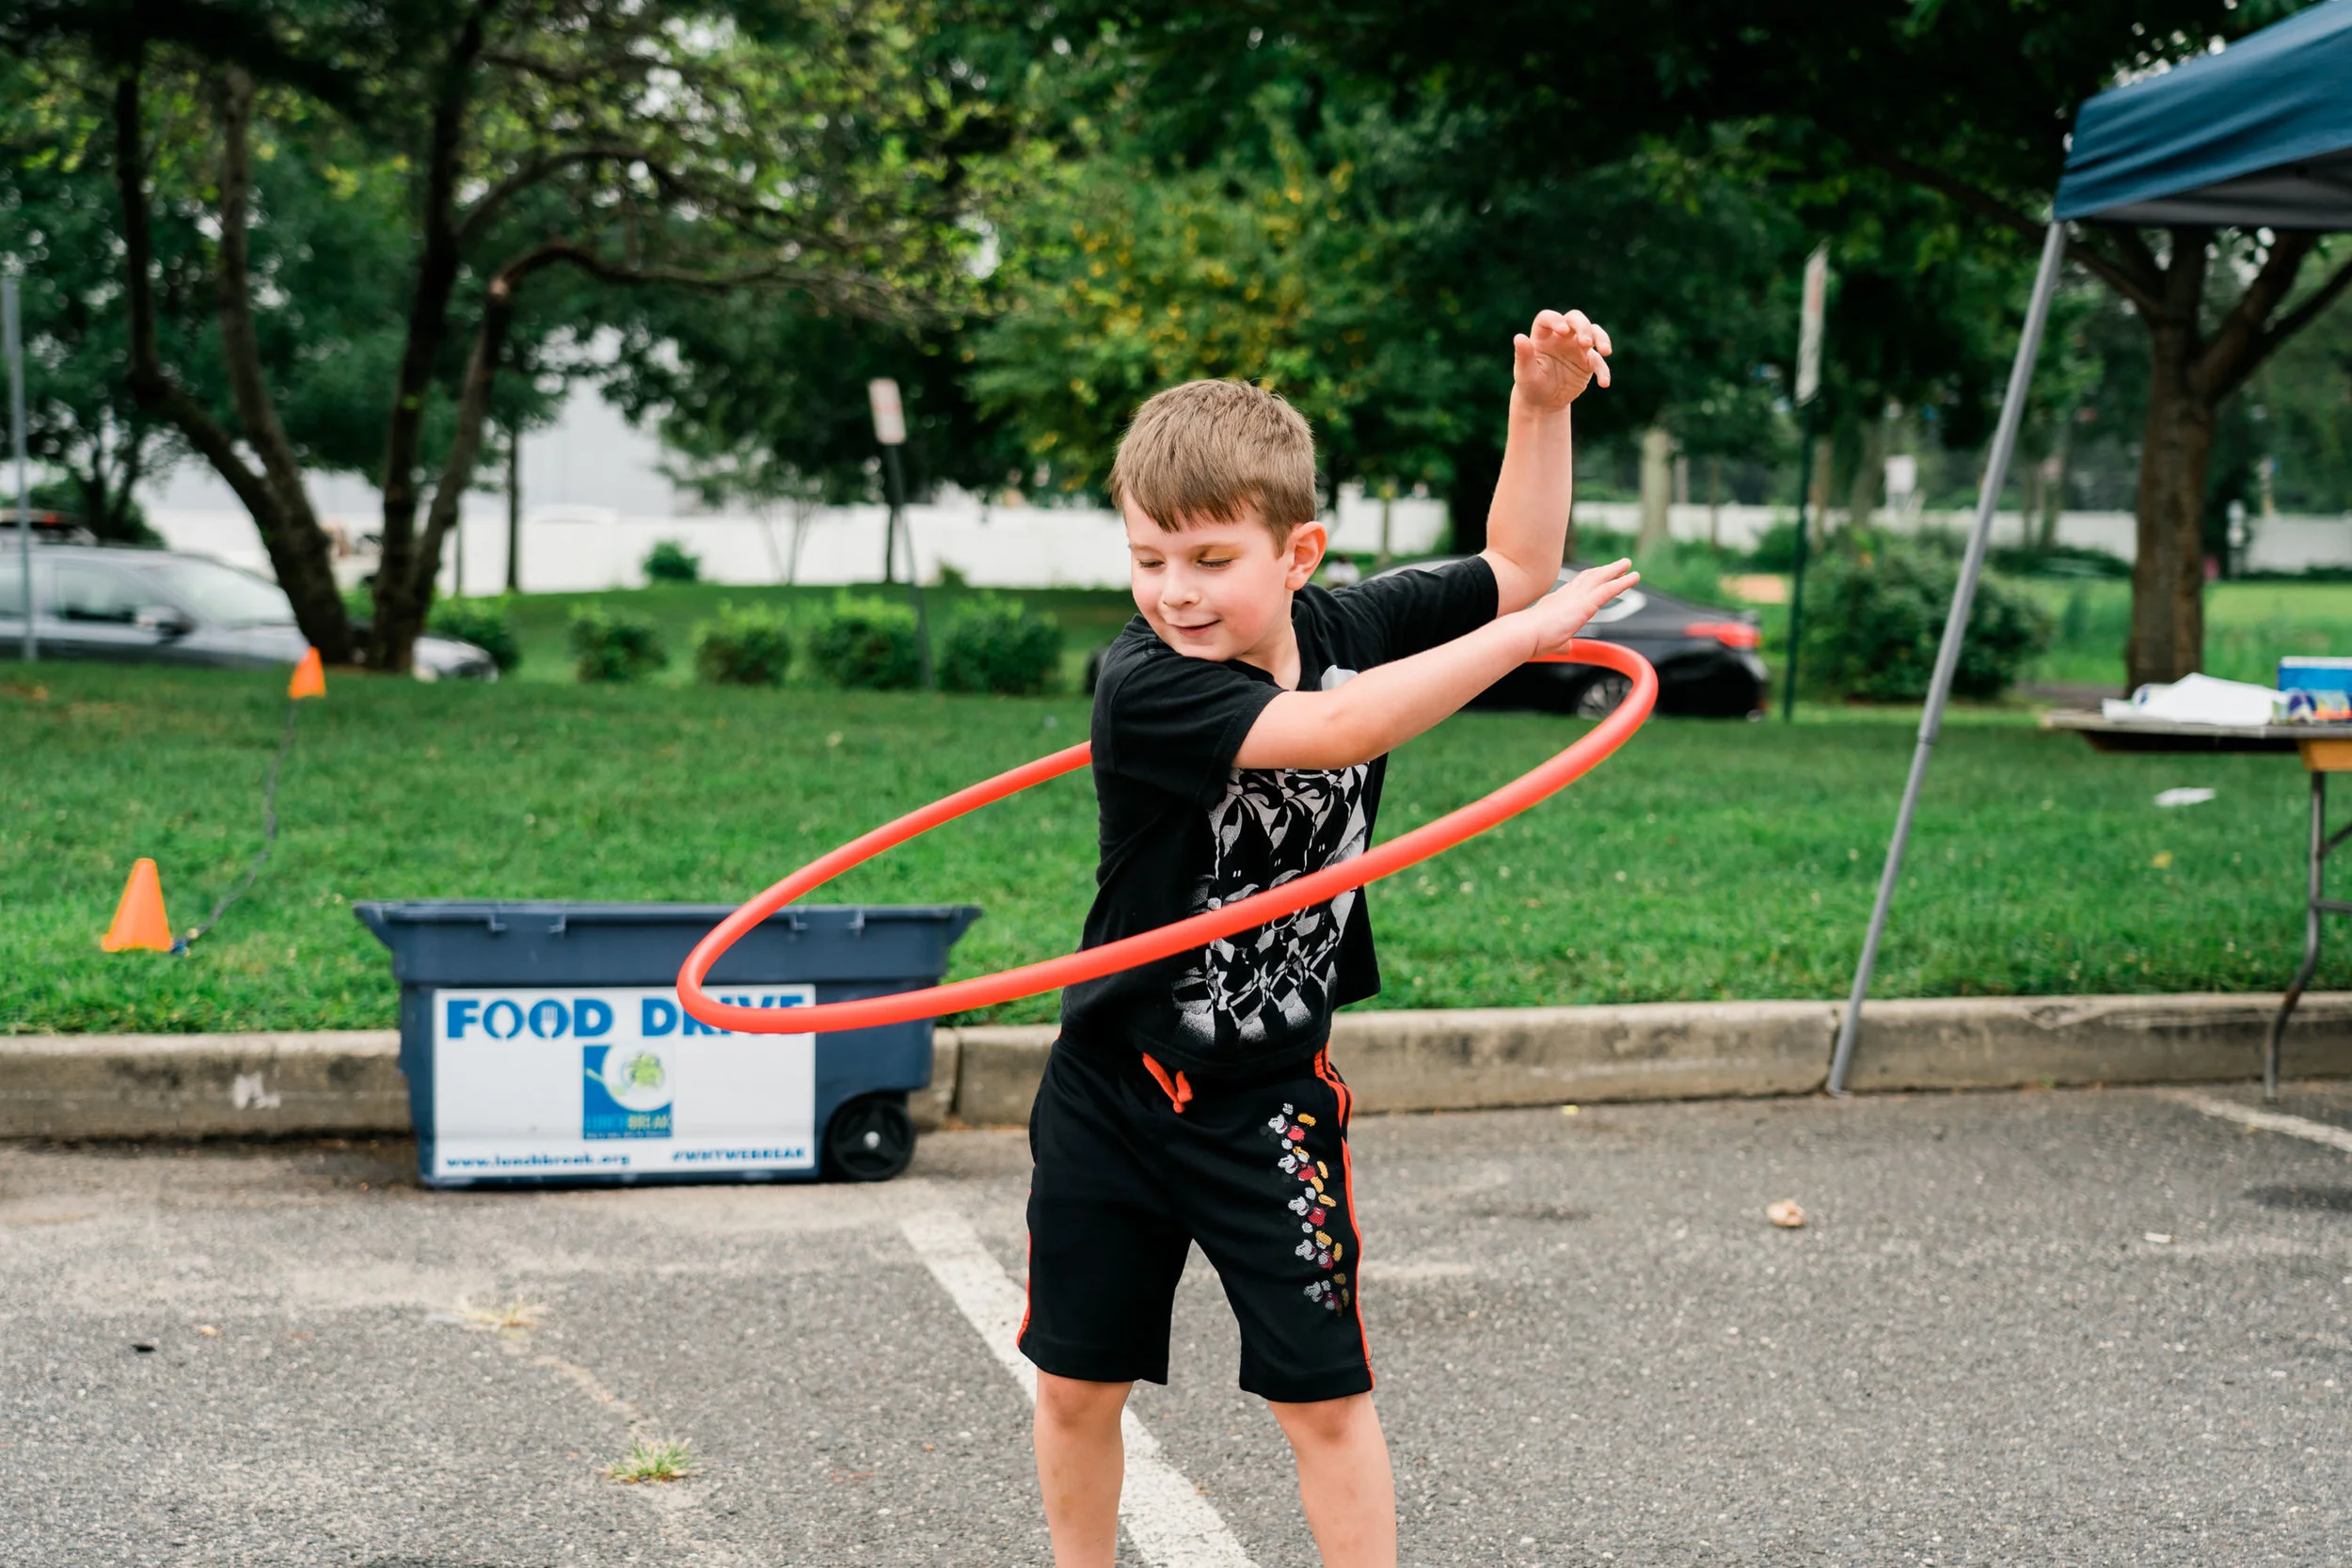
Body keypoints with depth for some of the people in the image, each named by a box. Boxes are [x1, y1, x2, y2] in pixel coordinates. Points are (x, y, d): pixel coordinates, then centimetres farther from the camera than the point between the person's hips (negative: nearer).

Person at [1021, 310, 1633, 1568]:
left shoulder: (1343, 627, -8)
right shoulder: (1141, 686, -24)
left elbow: (1512, 566, 5)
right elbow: (1335, 731, -37)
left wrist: (1542, 406, -6)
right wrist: (1524, 635, -31)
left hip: (1271, 1100, 2)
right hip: (1112, 1090, -2)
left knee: (1325, 1401, 4)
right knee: (1075, 1386, 13)